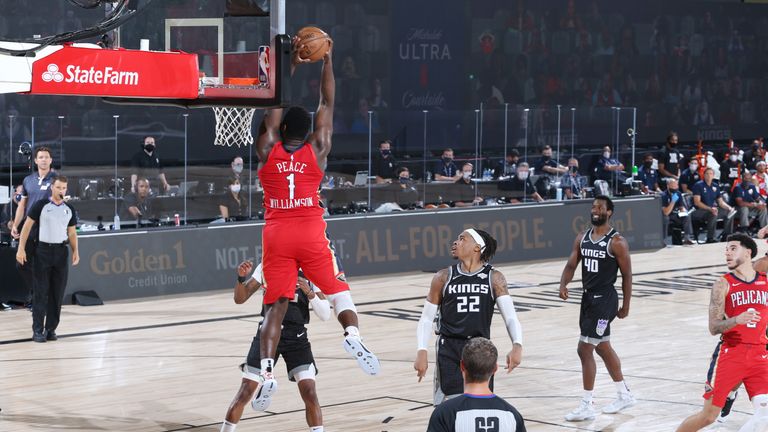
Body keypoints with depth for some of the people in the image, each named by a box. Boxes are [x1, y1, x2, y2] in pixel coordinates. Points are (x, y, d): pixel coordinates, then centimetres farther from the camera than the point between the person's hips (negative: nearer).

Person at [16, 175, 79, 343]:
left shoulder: (69, 209, 10)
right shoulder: (41, 205, -2)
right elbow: (27, 226, -2)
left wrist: (75, 251, 2)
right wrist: (21, 248, -8)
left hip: (61, 252, 4)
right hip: (43, 250, -4)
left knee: (57, 293, 4)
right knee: (41, 292, -3)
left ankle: (51, 328, 12)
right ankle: (37, 330, 1)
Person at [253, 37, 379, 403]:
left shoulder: (267, 149, 4)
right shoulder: (317, 149, 2)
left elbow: (276, 104, 13)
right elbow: (327, 105, 10)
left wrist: (292, 63, 17)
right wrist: (326, 62, 12)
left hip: (276, 235, 1)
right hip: (311, 234, -1)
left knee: (275, 306, 0)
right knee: (339, 290, 9)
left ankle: (266, 370, -15)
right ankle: (353, 335, -20)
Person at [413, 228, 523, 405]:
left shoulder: (494, 278, -2)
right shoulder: (443, 278, 0)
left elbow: (510, 316, -9)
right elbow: (426, 319, 4)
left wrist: (517, 346, -27)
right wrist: (421, 352, -10)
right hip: (449, 350, -1)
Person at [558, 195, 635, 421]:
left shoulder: (617, 242, -12)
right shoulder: (582, 238, 7)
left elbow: (627, 275, -7)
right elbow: (571, 264, 5)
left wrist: (625, 306, -5)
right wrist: (563, 284, -15)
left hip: (605, 299, -8)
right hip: (588, 297, 8)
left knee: (585, 349, -10)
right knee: (603, 348, 18)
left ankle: (587, 406, -2)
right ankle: (625, 395, 33)